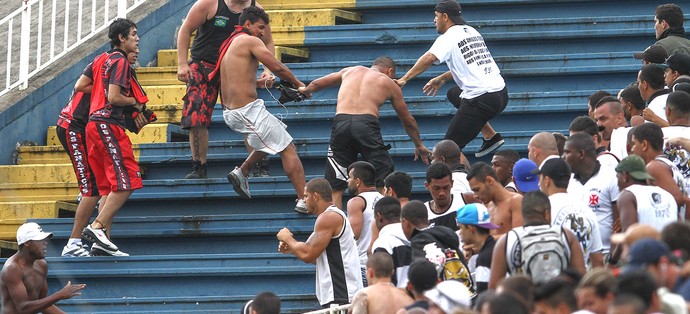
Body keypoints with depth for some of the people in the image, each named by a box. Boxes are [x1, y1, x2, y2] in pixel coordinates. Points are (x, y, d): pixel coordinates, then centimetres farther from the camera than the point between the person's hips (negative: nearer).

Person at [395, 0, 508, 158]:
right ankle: (491, 137, 25)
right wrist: (443, 78, 25)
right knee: (454, 94, 35)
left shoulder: (448, 38, -5)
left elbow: (429, 58, -22)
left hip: (481, 99, -8)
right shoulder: (472, 32, 18)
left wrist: (404, 79, -22)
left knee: (450, 147, -3)